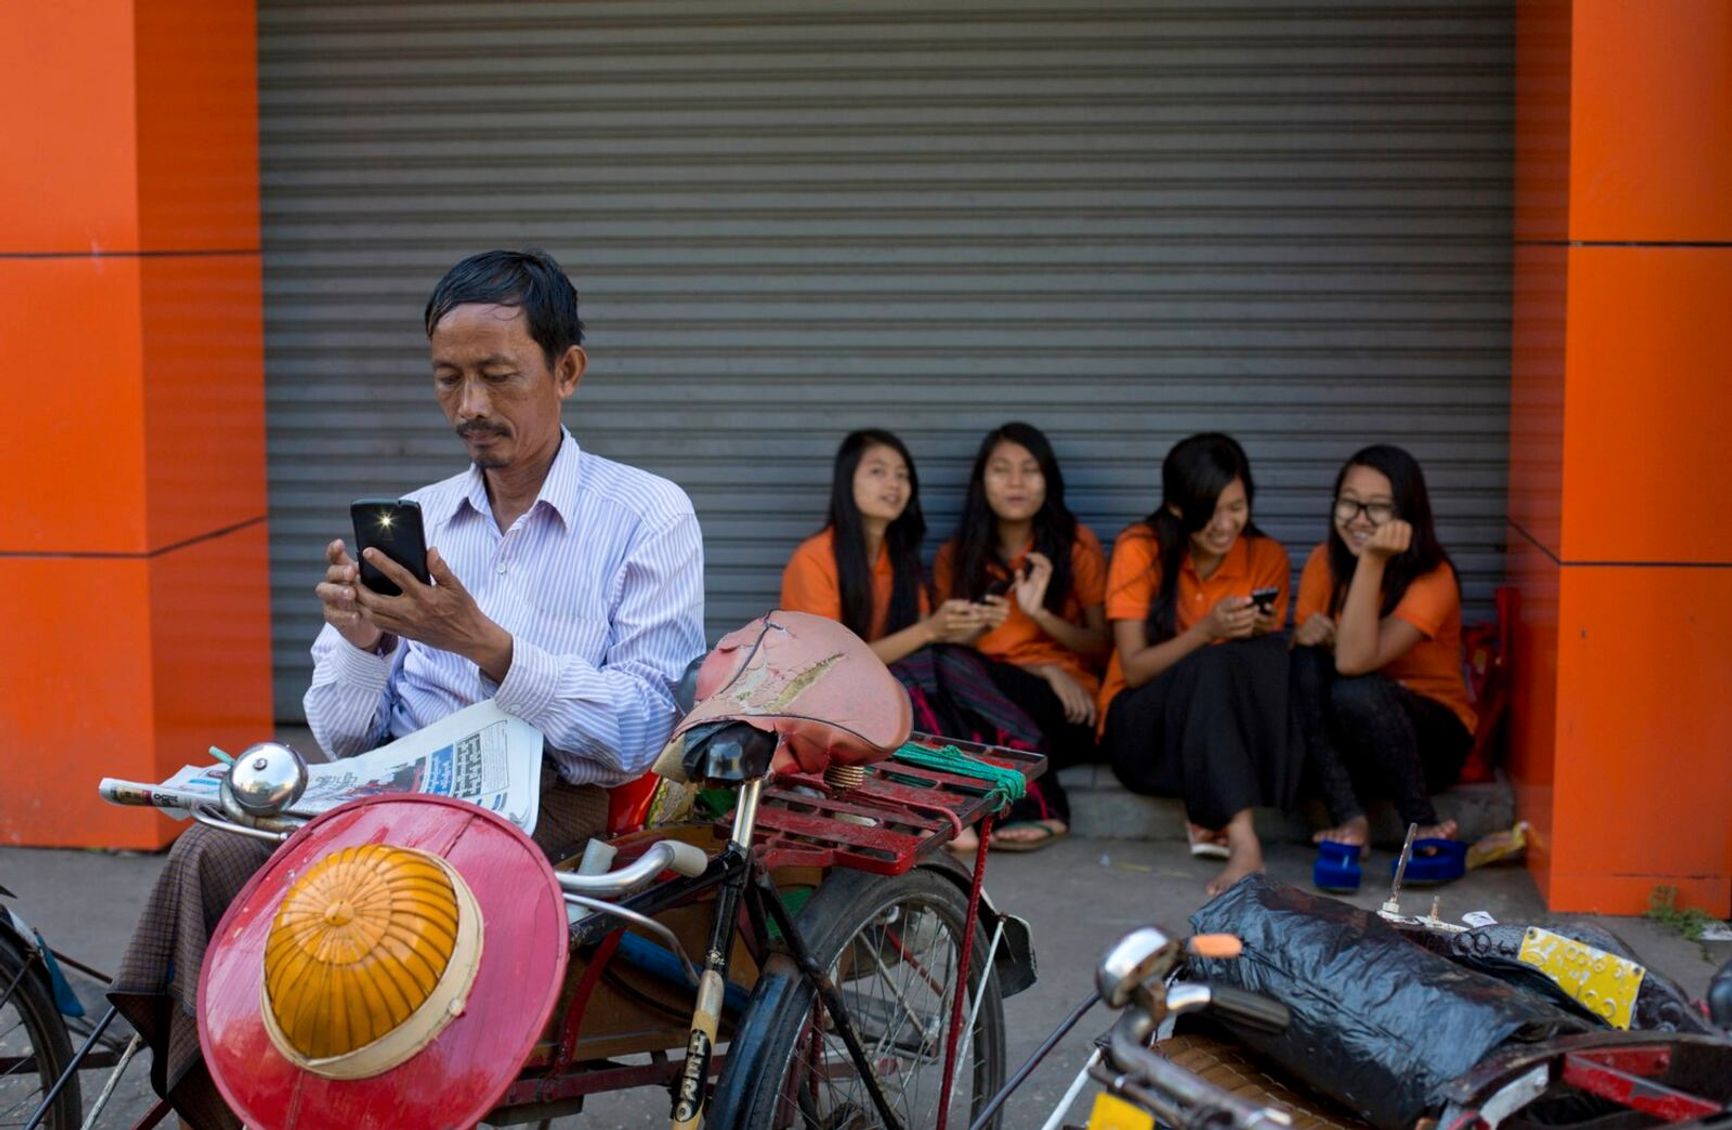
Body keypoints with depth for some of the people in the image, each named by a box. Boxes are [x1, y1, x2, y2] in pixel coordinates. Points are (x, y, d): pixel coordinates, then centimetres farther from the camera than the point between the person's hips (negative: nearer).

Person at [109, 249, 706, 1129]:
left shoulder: (649, 515, 3)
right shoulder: (411, 522, 17)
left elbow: (640, 733, -7)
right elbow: (347, 738, 13)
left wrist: (485, 644, -19)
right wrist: (364, 644, -9)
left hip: (562, 810, -4)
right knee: (214, 851, -25)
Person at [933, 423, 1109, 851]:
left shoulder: (1077, 545, 5)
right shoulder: (955, 556, 10)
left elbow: (1103, 647, 6)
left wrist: (1041, 613, -14)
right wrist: (1043, 670, -10)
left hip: (1066, 710, -3)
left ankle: (1033, 811, -23)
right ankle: (1042, 809, -25)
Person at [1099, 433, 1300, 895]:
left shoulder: (1267, 556, -1)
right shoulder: (1140, 549, -9)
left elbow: (1272, 657, 5)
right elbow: (1134, 669, -12)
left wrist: (1260, 632, -19)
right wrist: (1207, 630, -27)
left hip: (1225, 728, 3)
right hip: (1142, 727, -3)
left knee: (1272, 655, -28)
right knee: (1211, 666, -34)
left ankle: (1214, 818, -28)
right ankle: (1244, 843, -45)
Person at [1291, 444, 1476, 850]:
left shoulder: (1432, 578, -20)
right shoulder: (1325, 562, -4)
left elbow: (1355, 660, -34)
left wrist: (1373, 561, -37)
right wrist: (1308, 636, -27)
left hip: (1433, 739, -4)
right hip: (1343, 738, 5)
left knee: (1356, 692, -34)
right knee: (1307, 659, -24)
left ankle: (1424, 827, -17)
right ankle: (1348, 818, -25)